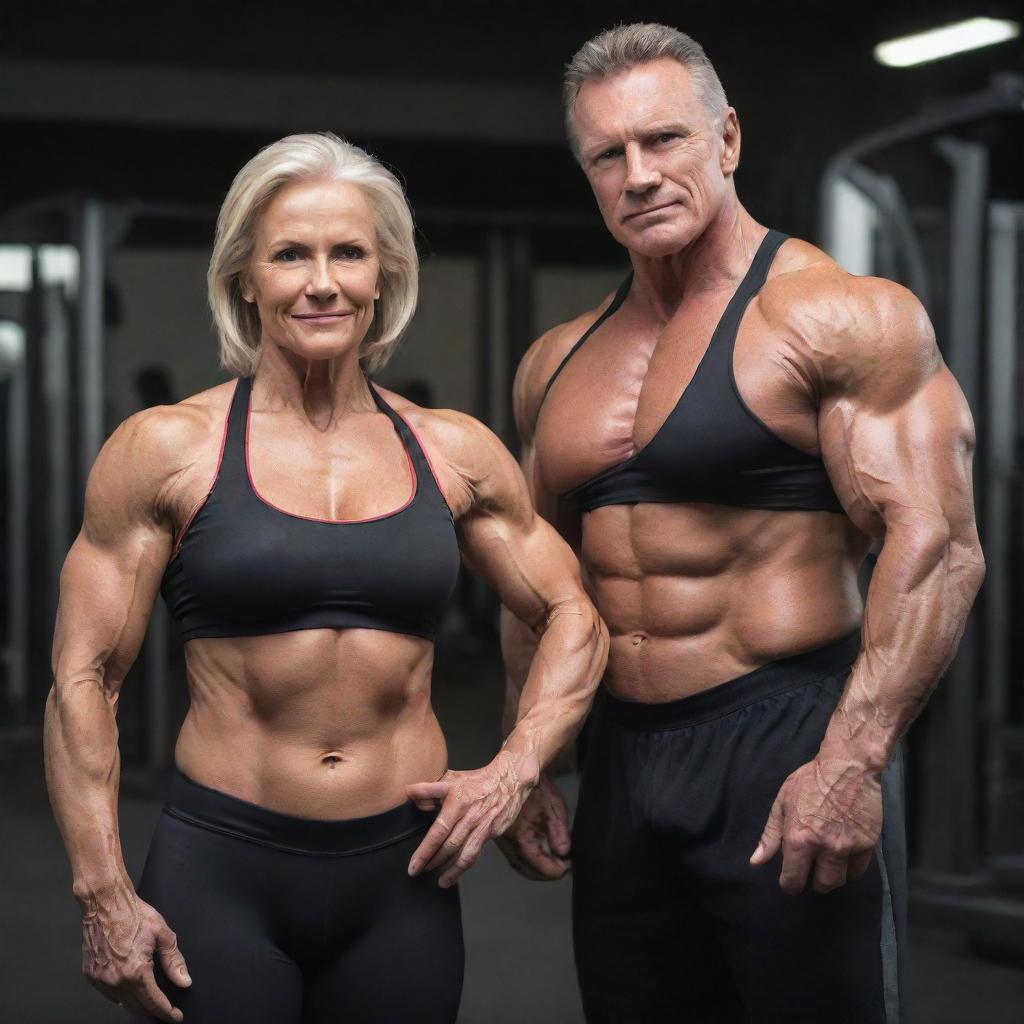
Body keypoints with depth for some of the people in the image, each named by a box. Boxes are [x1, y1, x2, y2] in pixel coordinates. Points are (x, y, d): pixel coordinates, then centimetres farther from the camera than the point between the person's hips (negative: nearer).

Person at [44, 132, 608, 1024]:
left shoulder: (454, 454, 5)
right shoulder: (167, 450, -3)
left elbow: (575, 619, 16)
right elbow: (84, 679, -2)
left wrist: (516, 769, 0)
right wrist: (104, 895, -8)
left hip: (401, 880, 3)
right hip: (220, 874, -2)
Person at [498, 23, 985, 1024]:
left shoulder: (842, 319, -8)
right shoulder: (558, 363, 13)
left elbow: (936, 546, -16)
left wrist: (853, 757, -26)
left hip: (785, 750, -6)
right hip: (622, 756, 6)